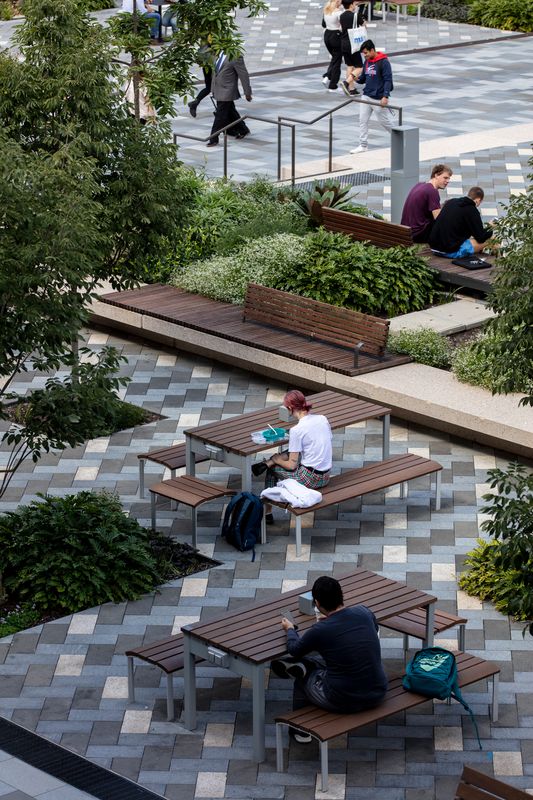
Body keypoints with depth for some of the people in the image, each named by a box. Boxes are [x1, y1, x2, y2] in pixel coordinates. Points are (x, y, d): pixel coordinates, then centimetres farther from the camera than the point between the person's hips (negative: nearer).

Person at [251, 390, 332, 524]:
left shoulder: (297, 430, -19)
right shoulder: (322, 419, 0)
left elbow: (292, 465, -15)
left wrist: (276, 460, 8)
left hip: (310, 479, -7)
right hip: (326, 476, 7)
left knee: (272, 469, 18)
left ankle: (267, 513, 28)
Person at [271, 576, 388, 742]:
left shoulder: (319, 631, -18)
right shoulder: (364, 613, -6)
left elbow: (294, 649, 3)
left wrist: (289, 629, 24)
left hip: (344, 702, -4)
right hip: (377, 696, 5)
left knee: (303, 677, 27)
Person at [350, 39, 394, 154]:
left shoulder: (383, 62, -13)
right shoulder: (367, 62, 9)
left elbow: (388, 80, -15)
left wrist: (385, 96, -22)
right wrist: (357, 79, -7)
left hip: (379, 98, -7)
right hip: (366, 96, 7)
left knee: (385, 121, 4)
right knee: (363, 120, 1)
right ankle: (363, 145, 4)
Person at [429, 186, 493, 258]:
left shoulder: (450, 202, 12)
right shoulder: (472, 211, -10)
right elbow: (481, 238, -5)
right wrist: (491, 231, 17)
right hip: (451, 252, -7)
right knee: (485, 242, 3)